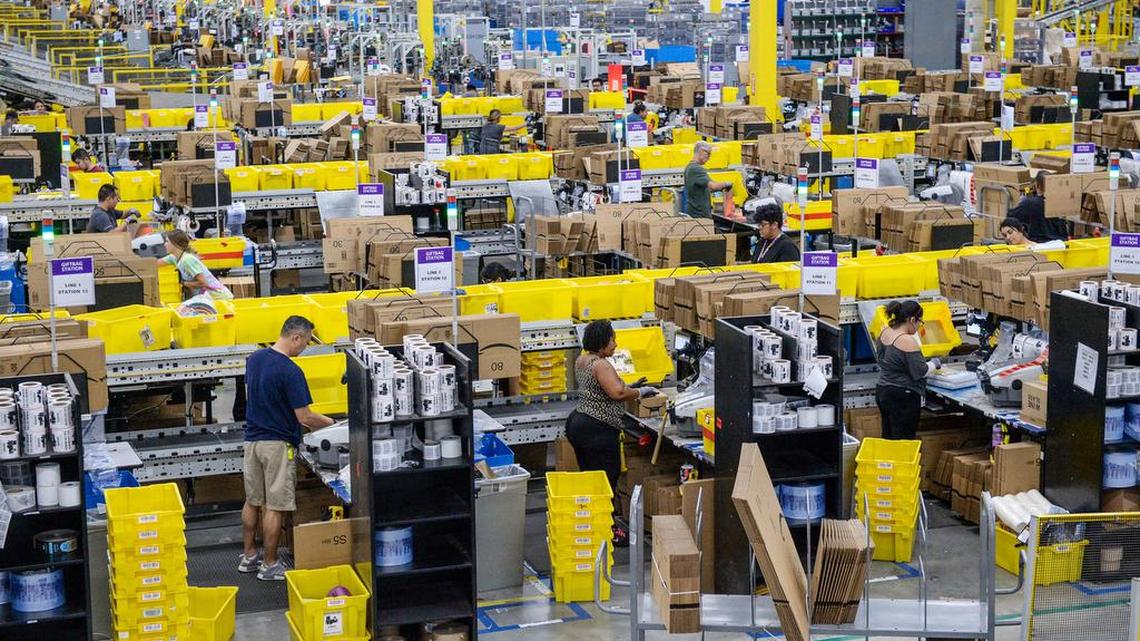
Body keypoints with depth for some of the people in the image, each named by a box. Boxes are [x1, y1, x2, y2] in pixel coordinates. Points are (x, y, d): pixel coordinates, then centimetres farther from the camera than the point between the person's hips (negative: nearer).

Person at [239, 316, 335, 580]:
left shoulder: (254, 359, 4)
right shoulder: (291, 372, -20)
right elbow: (305, 417, -19)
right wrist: (331, 423, -1)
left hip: (252, 439, 8)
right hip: (278, 444, -8)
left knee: (252, 501, 17)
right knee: (276, 507, 1)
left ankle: (249, 557, 26)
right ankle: (269, 565, 7)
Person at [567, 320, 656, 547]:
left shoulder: (582, 360, 14)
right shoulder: (601, 365, -17)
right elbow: (617, 393, -27)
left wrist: (628, 386, 21)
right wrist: (641, 392, -12)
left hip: (577, 423, 10)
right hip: (597, 429, -10)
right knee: (606, 479, -4)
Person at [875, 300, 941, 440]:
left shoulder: (885, 332, 5)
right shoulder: (907, 342, -20)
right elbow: (920, 372, -18)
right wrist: (934, 364, 2)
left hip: (882, 392, 9)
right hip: (903, 397, -9)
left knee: (888, 438, 13)